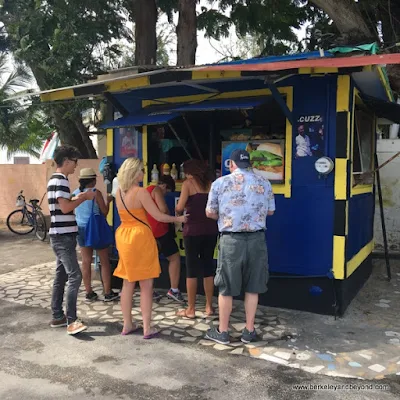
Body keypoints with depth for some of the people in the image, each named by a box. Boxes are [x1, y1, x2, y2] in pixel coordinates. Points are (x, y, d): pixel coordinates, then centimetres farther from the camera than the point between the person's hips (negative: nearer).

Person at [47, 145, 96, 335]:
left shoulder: (55, 179, 17)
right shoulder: (61, 180, -15)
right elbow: (65, 208, -23)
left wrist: (79, 198, 14)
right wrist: (84, 197, -12)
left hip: (60, 235, 11)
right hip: (63, 236, -11)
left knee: (61, 276, 13)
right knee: (74, 276, -12)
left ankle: (57, 317, 20)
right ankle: (71, 321, -11)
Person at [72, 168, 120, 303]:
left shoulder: (75, 194, 5)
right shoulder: (95, 192, -11)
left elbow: (74, 212, 15)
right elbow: (104, 212, -7)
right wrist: (108, 201, 10)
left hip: (81, 229, 5)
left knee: (86, 262, 9)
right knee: (105, 261, 5)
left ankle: (89, 293, 14)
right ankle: (108, 293, 8)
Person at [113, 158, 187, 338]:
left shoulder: (119, 192, 6)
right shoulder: (141, 192, -15)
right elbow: (159, 216, -14)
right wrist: (179, 219, -1)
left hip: (124, 237, 7)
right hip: (140, 237, -7)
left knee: (128, 283, 14)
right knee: (146, 285, 2)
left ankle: (127, 325, 22)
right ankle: (147, 328, 7)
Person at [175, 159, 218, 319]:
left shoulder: (188, 183, -4)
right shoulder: (211, 183, 9)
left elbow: (179, 208, -10)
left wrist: (177, 212, 11)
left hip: (193, 229, -4)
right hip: (211, 229, 4)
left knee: (192, 267, 4)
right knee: (208, 266, 13)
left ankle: (191, 309, 11)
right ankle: (209, 307, 20)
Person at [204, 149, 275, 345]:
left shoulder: (220, 183, -3)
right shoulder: (264, 183, 4)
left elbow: (210, 213, 4)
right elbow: (270, 211, 14)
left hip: (231, 240, -2)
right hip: (256, 239, 2)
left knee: (226, 288, 9)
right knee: (252, 287, 13)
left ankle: (222, 332, 21)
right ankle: (249, 331, 23)